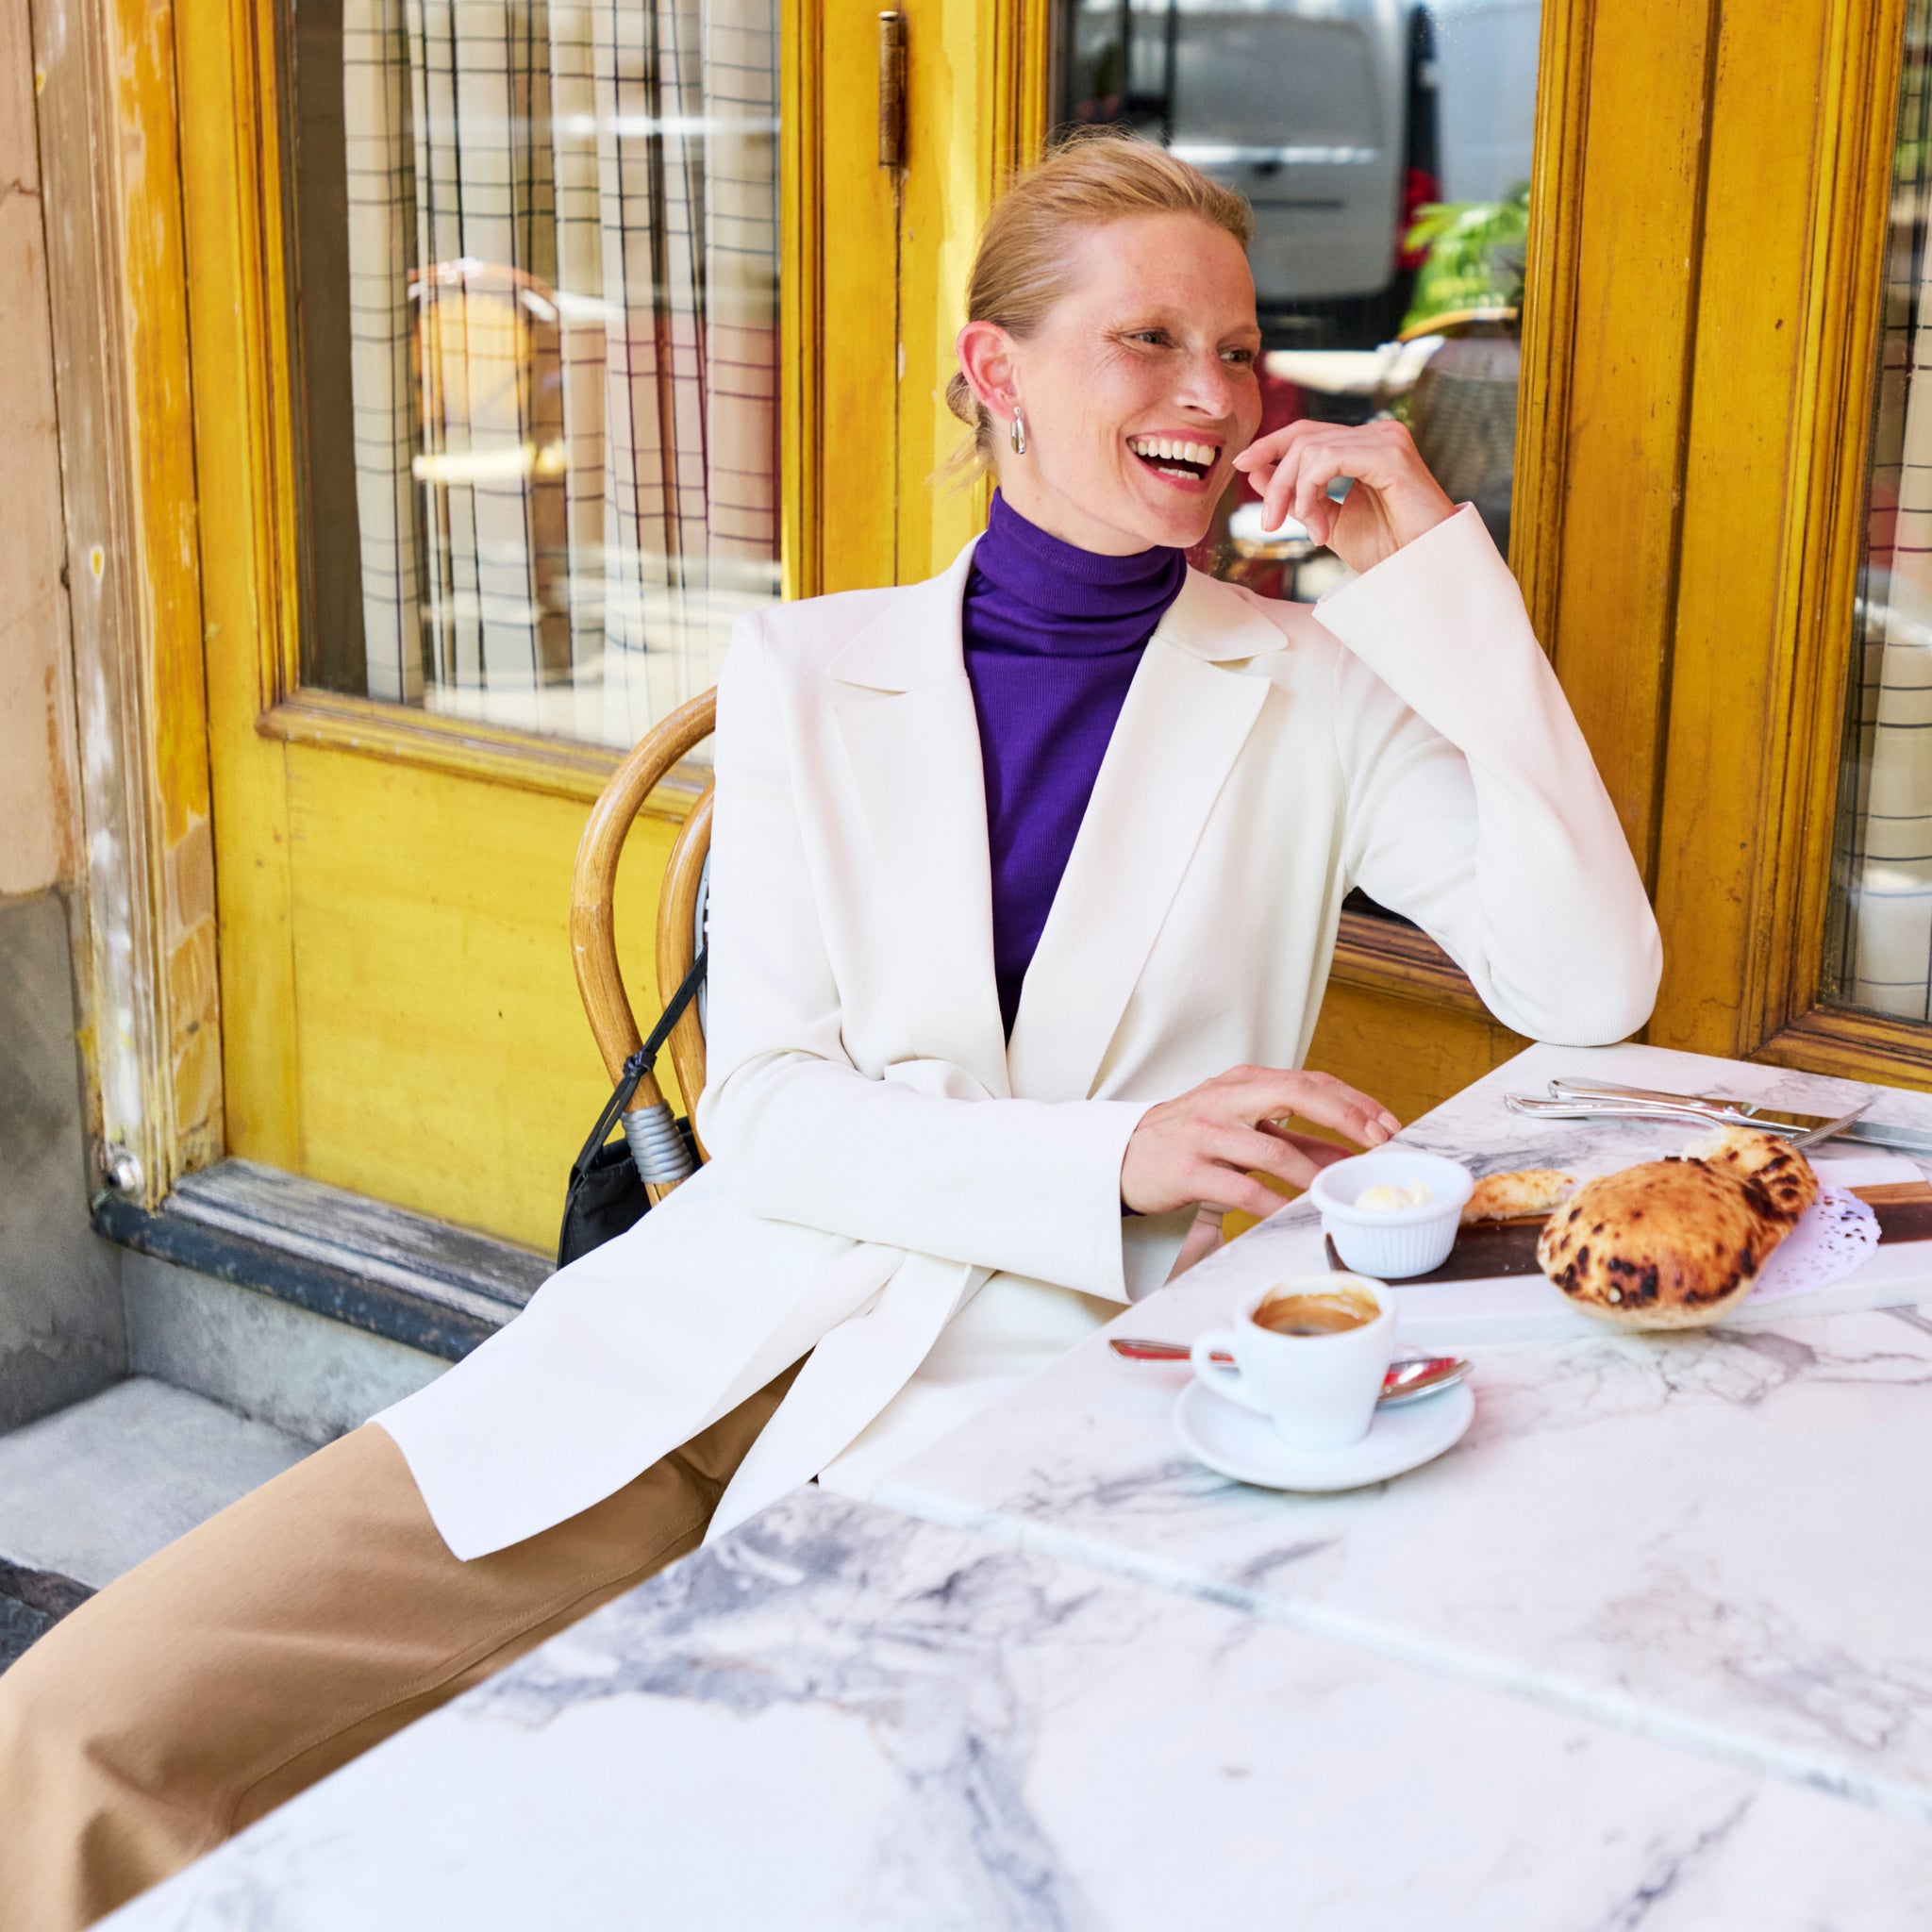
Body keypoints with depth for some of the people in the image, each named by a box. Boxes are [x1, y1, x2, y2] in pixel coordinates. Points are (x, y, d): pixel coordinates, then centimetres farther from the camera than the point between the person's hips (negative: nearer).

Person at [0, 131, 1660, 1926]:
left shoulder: (1316, 690, 6)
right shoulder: (809, 670, 9)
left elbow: (1594, 985, -8)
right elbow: (766, 1106, 1)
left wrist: (1437, 563, -7)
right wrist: (1116, 1154, -14)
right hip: (720, 1333, 3)